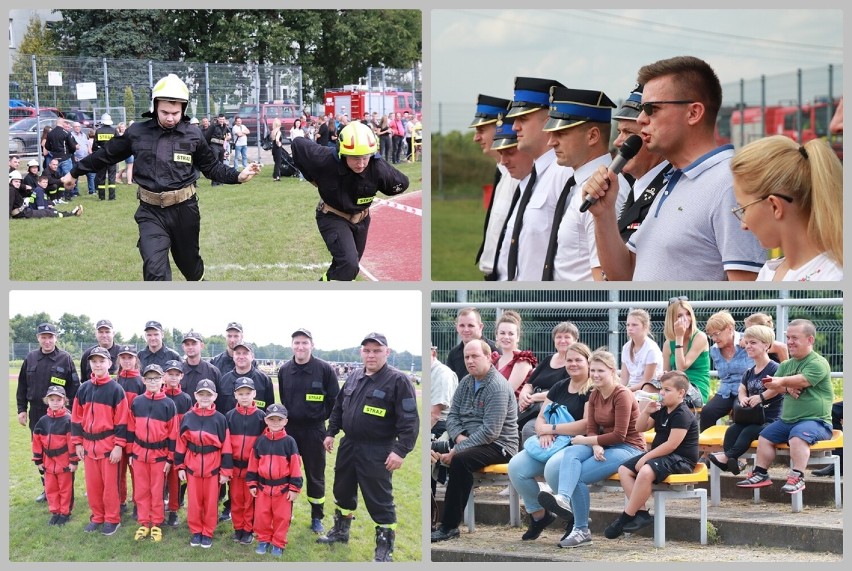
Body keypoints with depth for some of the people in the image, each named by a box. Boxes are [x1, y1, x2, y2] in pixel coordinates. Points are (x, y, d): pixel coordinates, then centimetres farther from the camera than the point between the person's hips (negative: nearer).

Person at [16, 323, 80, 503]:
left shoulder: (65, 358, -3)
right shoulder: (30, 358, 7)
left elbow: (74, 386, -3)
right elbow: (22, 386, 12)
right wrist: (21, 409, 7)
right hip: (36, 413, 4)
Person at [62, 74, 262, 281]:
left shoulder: (193, 135, -3)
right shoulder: (137, 132, -4)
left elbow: (211, 167, 6)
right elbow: (106, 155, 8)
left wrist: (237, 176, -11)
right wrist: (74, 172, 16)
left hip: (184, 209, 1)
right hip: (151, 212, -1)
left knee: (188, 261, 19)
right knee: (155, 270, -16)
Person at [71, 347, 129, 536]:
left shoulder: (116, 389, -7)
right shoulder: (84, 389, 6)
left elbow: (121, 420, -8)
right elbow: (76, 417, 10)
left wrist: (119, 446, -12)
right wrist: (78, 443, 6)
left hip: (108, 444, -4)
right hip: (88, 444, 4)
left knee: (110, 484, 1)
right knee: (92, 484, 10)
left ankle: (112, 519, 13)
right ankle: (97, 517, 23)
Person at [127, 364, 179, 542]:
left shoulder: (168, 404, -4)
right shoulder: (137, 402, 4)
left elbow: (173, 434, -3)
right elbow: (131, 429, 9)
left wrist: (170, 459, -4)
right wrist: (130, 453, 6)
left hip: (159, 455, -3)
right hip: (139, 453, 3)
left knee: (157, 492, 4)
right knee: (141, 491, 7)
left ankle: (157, 525, 14)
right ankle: (144, 524, 17)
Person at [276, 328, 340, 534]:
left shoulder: (325, 369, -9)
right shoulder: (284, 370, 3)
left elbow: (334, 399, -2)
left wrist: (321, 417, 0)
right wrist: (286, 417, 11)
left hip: (314, 430, -3)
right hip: (288, 429, 3)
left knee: (315, 475, 6)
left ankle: (317, 517, 17)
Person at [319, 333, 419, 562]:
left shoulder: (398, 380, -13)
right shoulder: (353, 377, 8)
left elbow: (409, 420, -17)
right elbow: (338, 407, 21)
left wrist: (401, 450, -22)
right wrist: (331, 433, 15)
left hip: (377, 452, -7)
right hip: (348, 446, 7)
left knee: (379, 500, -3)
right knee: (343, 491, 19)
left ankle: (385, 546, 8)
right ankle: (340, 531, 38)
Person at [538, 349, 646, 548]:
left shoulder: (622, 395, -14)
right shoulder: (594, 395, 11)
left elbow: (619, 435, -19)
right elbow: (591, 428, 7)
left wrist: (586, 441, -13)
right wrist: (596, 446, -16)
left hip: (629, 449, -7)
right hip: (603, 446, 7)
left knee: (579, 475, -25)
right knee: (571, 452, -26)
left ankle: (582, 531, -25)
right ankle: (563, 497, -44)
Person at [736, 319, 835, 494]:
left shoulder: (818, 363, -10)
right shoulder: (786, 365, 17)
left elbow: (802, 380, -26)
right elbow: (774, 384, 7)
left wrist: (782, 381, -37)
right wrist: (787, 388, -13)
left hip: (816, 420, -9)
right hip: (787, 420, 9)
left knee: (797, 435, -35)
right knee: (765, 436, 3)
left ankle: (797, 477, -34)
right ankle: (760, 474, 12)